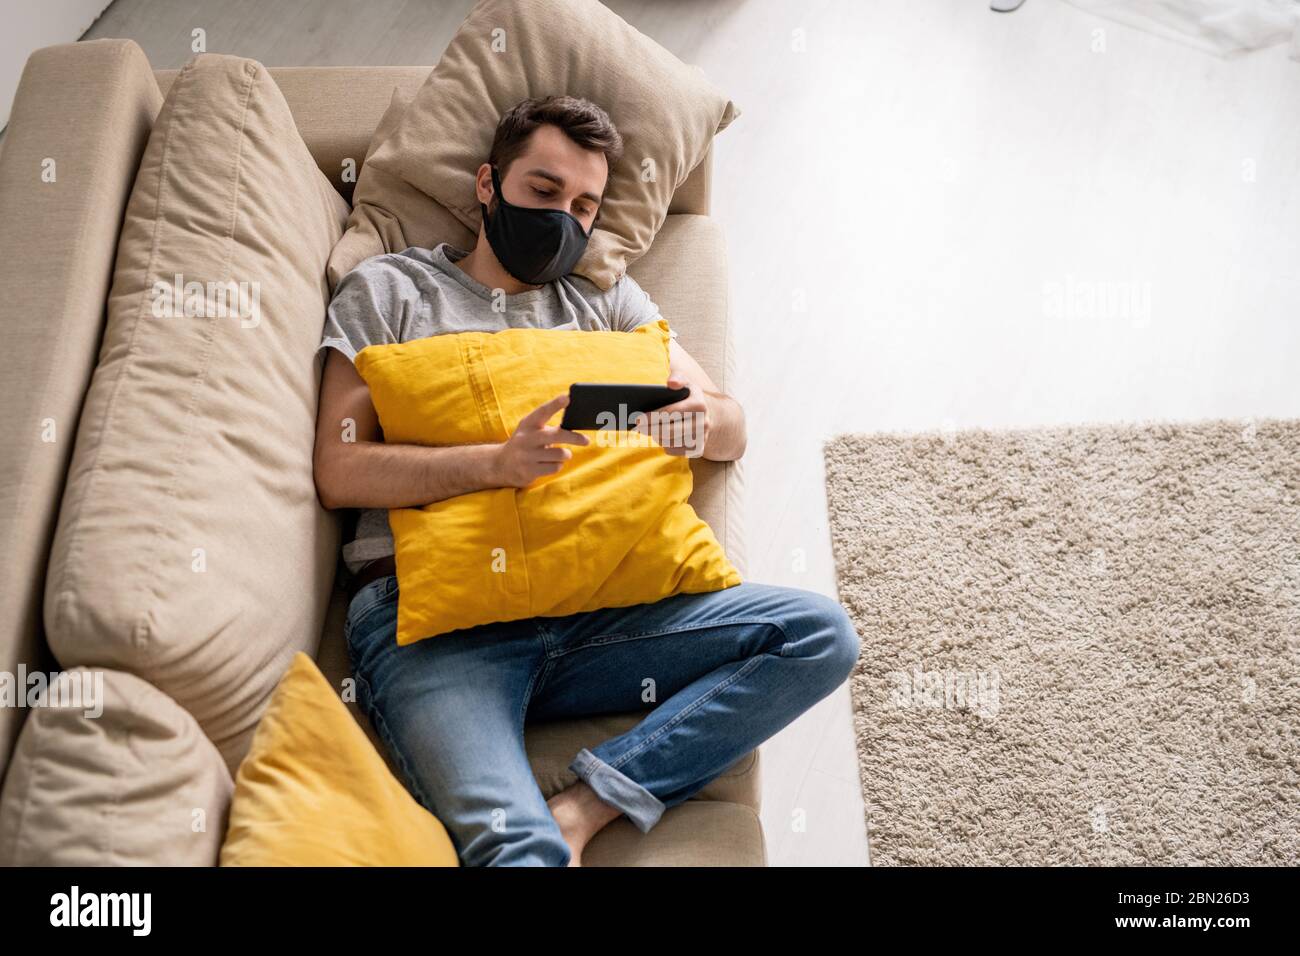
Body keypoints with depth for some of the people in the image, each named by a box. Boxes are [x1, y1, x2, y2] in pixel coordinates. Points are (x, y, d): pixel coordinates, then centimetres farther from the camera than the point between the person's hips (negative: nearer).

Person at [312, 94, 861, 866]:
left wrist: (702, 420, -11)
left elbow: (733, 430, 16)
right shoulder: (388, 289, 14)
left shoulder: (610, 300, 24)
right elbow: (340, 472, 2)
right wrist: (498, 462, -15)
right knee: (518, 848, -34)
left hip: (589, 601, 5)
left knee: (822, 633, -19)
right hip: (430, 616, -5)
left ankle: (582, 807, -21)